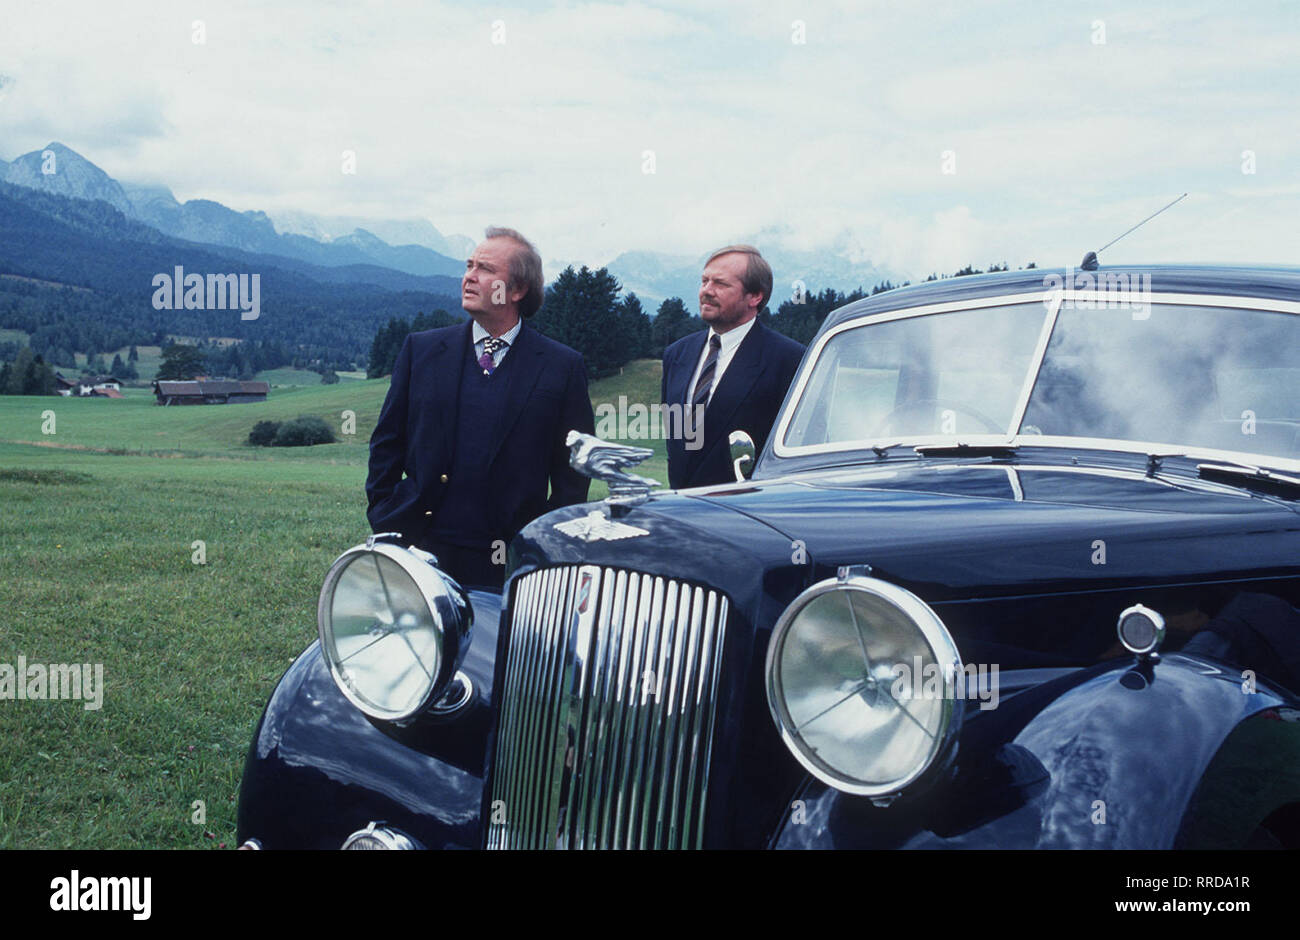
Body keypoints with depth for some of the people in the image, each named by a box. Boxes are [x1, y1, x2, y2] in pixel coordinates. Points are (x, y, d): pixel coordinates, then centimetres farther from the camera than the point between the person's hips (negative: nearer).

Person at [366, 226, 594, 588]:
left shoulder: (562, 367, 3)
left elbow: (573, 473, 5)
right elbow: (386, 444, 14)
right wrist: (386, 525, 7)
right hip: (422, 553, 2)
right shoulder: (421, 349, 9)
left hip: (510, 563, -2)